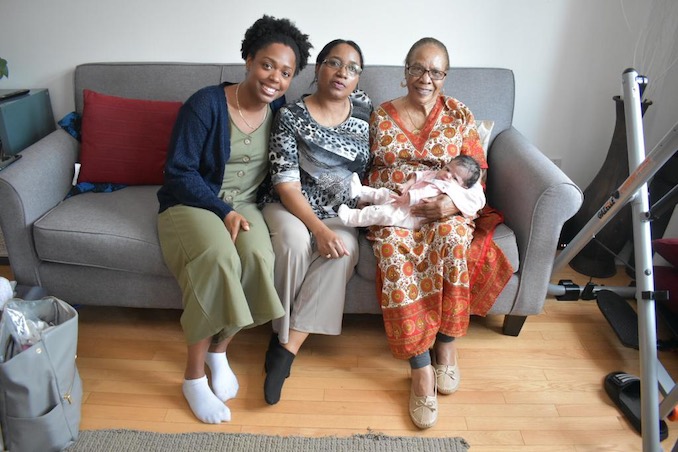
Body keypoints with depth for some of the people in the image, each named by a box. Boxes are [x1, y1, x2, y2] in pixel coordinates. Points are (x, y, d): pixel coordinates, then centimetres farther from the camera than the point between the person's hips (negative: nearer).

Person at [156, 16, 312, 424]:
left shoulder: (282, 110, 1)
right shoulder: (207, 104, -12)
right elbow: (179, 172, -12)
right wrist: (223, 211, -21)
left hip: (244, 205, 4)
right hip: (192, 203, -3)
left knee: (259, 256, -30)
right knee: (218, 257, -34)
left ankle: (220, 349, -5)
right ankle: (194, 374, -15)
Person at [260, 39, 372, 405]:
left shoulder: (364, 107, 5)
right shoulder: (291, 116, -8)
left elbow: (369, 165, 18)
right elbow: (286, 184, -15)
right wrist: (319, 229, -27)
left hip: (340, 212, 3)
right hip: (293, 207, -3)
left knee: (345, 247, -30)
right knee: (294, 241, -35)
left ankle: (287, 348, -24)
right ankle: (281, 330, -11)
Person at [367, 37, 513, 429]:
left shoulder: (461, 116, 8)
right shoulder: (381, 116, 11)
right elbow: (368, 170, 13)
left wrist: (453, 204, -17)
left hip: (447, 209, 0)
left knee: (452, 236, -36)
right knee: (394, 248, -34)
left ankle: (447, 345, -17)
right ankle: (421, 368, -29)